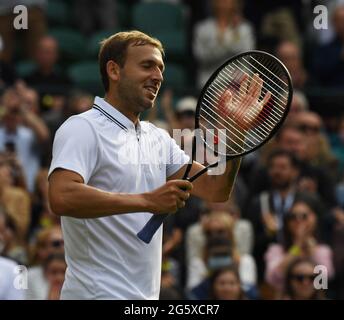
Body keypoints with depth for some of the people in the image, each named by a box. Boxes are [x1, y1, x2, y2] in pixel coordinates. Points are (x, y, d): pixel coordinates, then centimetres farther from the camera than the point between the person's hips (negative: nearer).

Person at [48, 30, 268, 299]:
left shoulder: (159, 138, 14)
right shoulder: (83, 129, -11)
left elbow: (215, 190, 9)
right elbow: (61, 197, -27)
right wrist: (147, 200, -27)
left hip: (146, 294, 8)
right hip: (99, 292, -8)